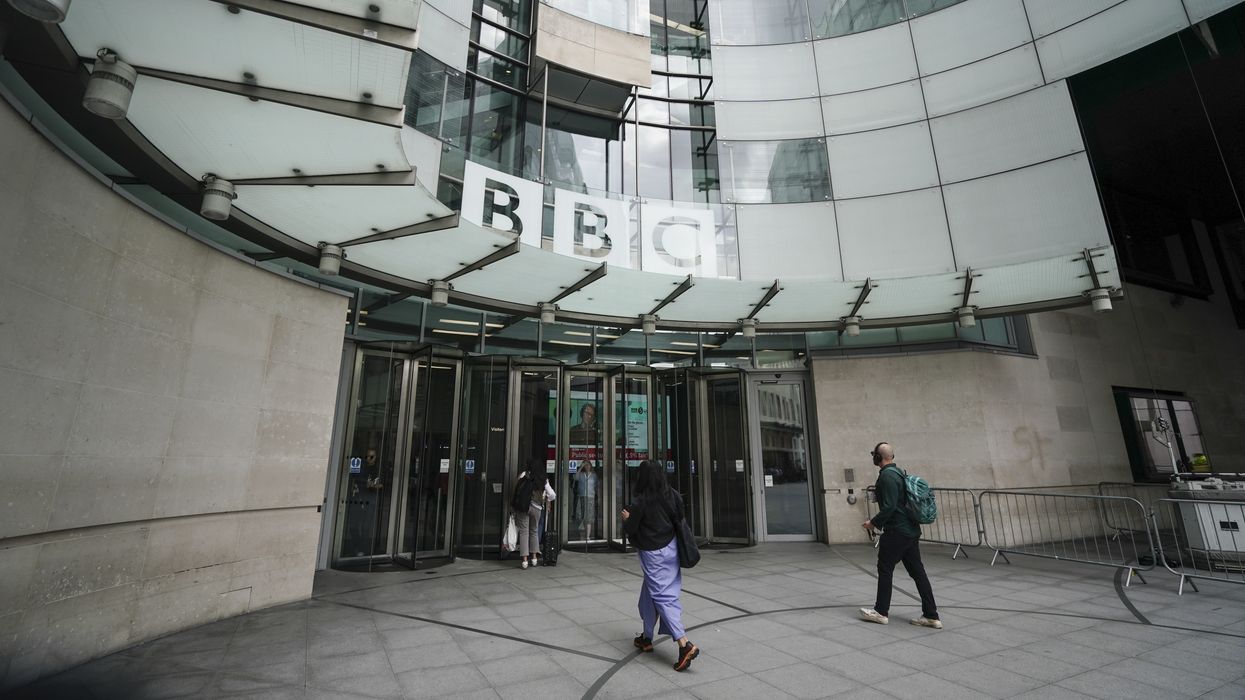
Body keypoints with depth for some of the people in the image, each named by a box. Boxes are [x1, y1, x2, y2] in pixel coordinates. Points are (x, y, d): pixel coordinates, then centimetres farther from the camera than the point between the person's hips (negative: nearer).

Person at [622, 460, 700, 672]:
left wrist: (627, 518, 9)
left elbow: (629, 529, -11)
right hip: (671, 548, 7)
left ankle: (685, 644, -7)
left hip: (653, 554, -7)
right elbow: (680, 519, 5)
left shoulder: (640, 502, -18)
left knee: (663, 597, -1)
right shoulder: (672, 495, -4)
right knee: (649, 594, 20)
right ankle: (646, 638, 32)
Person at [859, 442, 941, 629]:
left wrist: (874, 523, -11)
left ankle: (881, 612, 12)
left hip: (896, 532, -9)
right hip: (911, 530, 9)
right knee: (917, 571, 11)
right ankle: (931, 616, 14)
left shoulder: (887, 475, -18)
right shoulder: (898, 472, 12)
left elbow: (889, 506, -22)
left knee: (885, 569, 3)